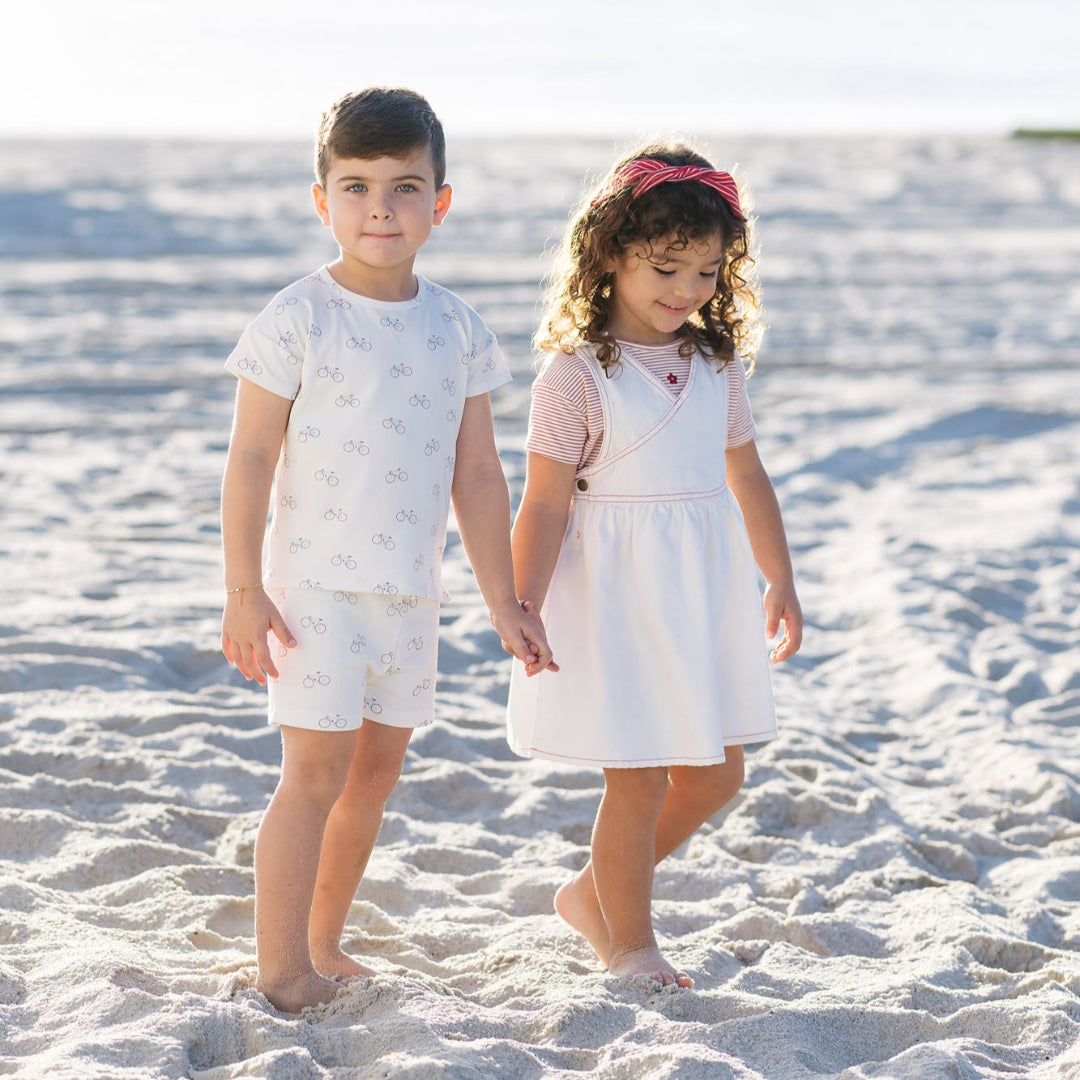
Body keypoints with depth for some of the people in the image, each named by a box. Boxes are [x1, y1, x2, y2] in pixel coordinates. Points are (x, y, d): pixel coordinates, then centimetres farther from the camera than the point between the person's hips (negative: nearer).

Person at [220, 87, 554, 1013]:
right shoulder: (298, 320, -9)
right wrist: (244, 591, -13)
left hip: (411, 592, 6)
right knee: (316, 772, -8)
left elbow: (477, 475, 9)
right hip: (315, 586, -5)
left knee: (376, 771, 12)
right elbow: (251, 459, -9)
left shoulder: (458, 329, 4)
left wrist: (504, 601, 9)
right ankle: (281, 974, -1)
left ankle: (323, 948, 26)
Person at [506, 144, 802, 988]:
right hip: (617, 594, -7)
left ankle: (594, 894, 32)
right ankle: (628, 945, 21)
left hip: (706, 594, 7)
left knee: (716, 773, 12)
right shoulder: (577, 372, -12)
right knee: (639, 782, 0)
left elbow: (746, 474, 16)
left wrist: (779, 581, 20)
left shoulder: (716, 360, 6)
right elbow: (545, 505, -13)